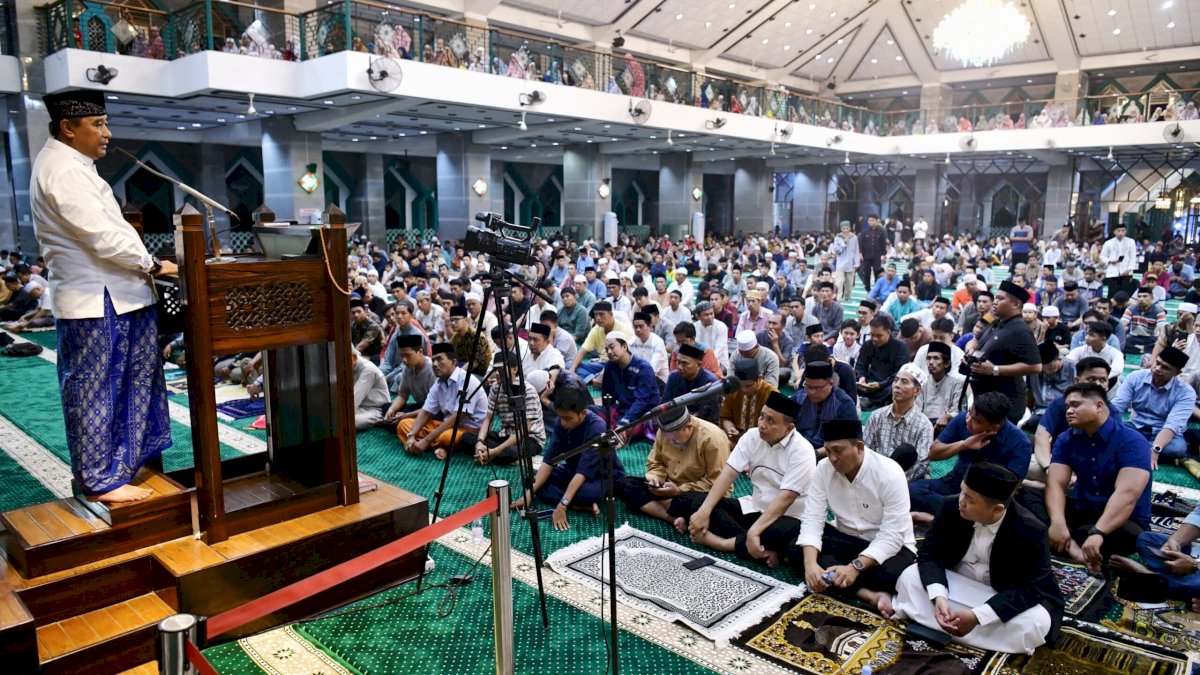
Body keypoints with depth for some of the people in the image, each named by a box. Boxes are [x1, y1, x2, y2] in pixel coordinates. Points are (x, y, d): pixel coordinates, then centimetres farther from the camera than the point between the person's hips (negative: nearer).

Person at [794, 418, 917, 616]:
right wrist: (810, 563, -32)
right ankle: (867, 593, -28)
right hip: (845, 537, 5)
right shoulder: (824, 468, -11)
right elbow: (812, 519, -14)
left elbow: (892, 536, -26)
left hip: (888, 545, -5)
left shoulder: (890, 474, -23)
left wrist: (855, 567, -38)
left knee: (890, 574, -38)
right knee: (797, 552, -21)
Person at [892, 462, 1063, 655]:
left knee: (1037, 624, -33)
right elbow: (930, 551, -11)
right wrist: (938, 596, -31)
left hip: (1007, 595, -2)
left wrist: (977, 616, -36)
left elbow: (1031, 588, -27)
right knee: (910, 578, -20)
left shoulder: (1030, 532, -27)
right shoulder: (952, 508, -19)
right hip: (956, 584, 2)